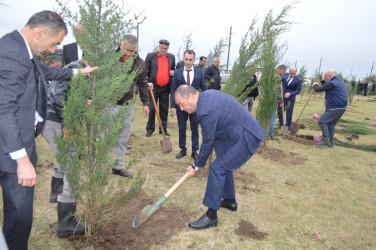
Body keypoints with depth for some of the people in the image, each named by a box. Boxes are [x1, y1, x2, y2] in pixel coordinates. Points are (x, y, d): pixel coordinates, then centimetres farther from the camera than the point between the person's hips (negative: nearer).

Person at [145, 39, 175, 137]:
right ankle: (150, 129, 15)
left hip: (165, 88, 3)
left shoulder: (172, 57, 10)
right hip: (153, 87, -3)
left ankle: (163, 129, 20)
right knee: (151, 109, 1)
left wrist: (173, 73, -2)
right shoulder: (151, 56, 1)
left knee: (164, 110, 9)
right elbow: (145, 71, 1)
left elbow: (173, 69, 23)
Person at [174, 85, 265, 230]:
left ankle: (211, 216, -2)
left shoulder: (206, 112, -26)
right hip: (246, 130, 11)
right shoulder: (207, 94, 5)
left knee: (217, 169, -12)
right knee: (224, 165, 21)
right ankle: (230, 201, 38)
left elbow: (208, 142, -17)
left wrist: (196, 166, -3)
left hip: (245, 137, -11)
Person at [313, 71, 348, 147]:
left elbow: (318, 89, -11)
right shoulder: (340, 81, 18)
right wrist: (322, 81, 25)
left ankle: (325, 140, -11)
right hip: (341, 107, 10)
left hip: (335, 108, -10)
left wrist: (315, 85, 10)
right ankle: (330, 142, 19)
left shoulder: (331, 83, -15)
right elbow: (327, 87, 29)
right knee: (331, 124, 14)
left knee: (322, 121, -9)